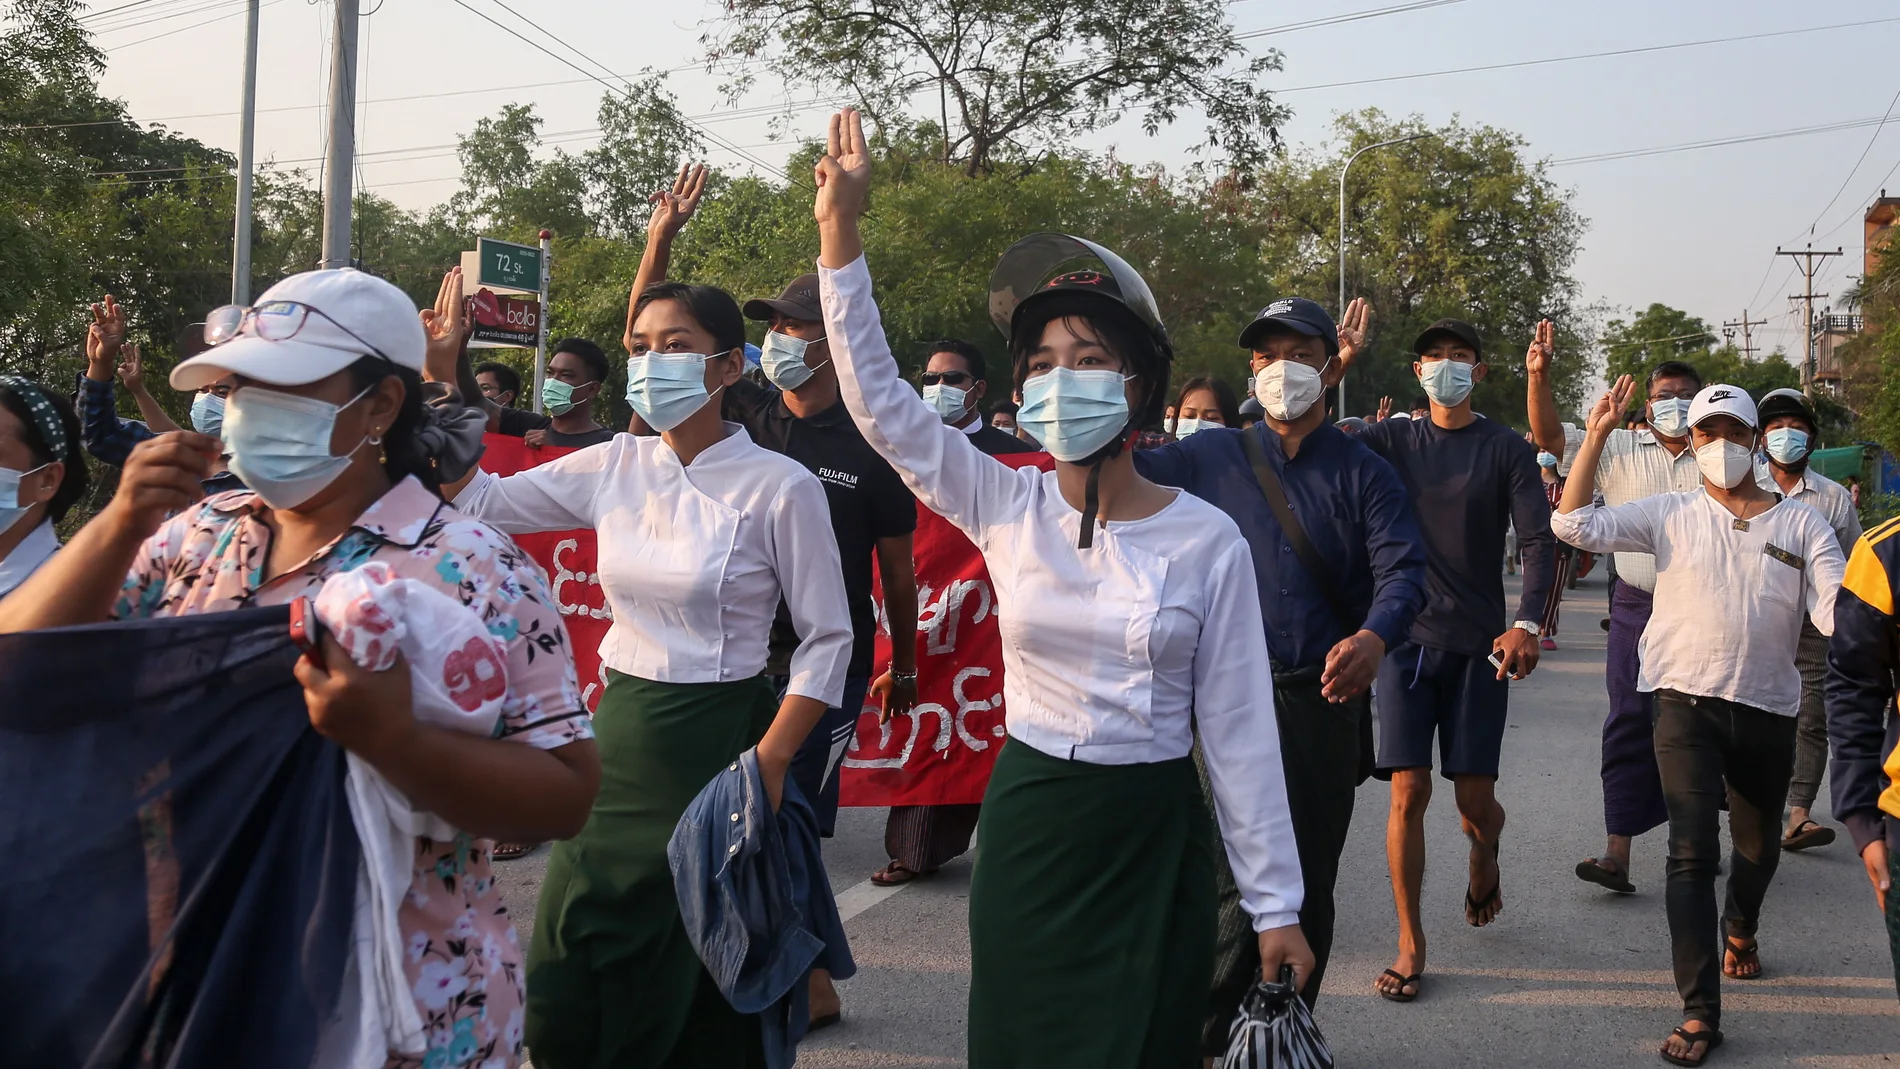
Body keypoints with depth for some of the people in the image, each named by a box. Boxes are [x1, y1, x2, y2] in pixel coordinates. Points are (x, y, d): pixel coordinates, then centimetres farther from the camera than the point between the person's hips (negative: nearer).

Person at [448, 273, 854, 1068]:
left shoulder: (780, 486, -12)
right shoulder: (612, 467, 3)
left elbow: (827, 640, -9)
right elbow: (481, 501, 7)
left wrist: (770, 763, -16)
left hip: (716, 742, -5)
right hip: (619, 734, 5)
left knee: (702, 985, 9)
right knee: (567, 986, 11)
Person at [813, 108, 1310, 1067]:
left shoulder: (1208, 540, -8)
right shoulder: (1008, 509, -2)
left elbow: (1239, 728, -5)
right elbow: (878, 400, -8)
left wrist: (1275, 904, -4)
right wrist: (840, 231, -14)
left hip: (1156, 839, -2)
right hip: (1028, 826, 2)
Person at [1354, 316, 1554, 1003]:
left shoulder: (1506, 449, 2)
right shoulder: (1393, 440, 7)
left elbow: (1538, 540, -5)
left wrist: (1527, 624, -18)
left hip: (1479, 645, 0)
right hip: (1407, 638, 1)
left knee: (1476, 798, 2)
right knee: (1408, 791, -4)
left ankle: (1484, 859, 39)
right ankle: (1411, 946, 7)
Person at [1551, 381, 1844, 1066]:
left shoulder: (1801, 524, 4)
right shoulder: (1671, 515, 1)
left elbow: (1836, 611, -4)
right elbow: (1575, 524, -9)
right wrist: (1597, 436, -12)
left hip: (1768, 708, 3)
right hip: (1688, 701, -2)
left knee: (1759, 846, 20)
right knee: (1692, 852, -11)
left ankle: (1740, 929, 53)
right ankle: (1699, 1013, -8)